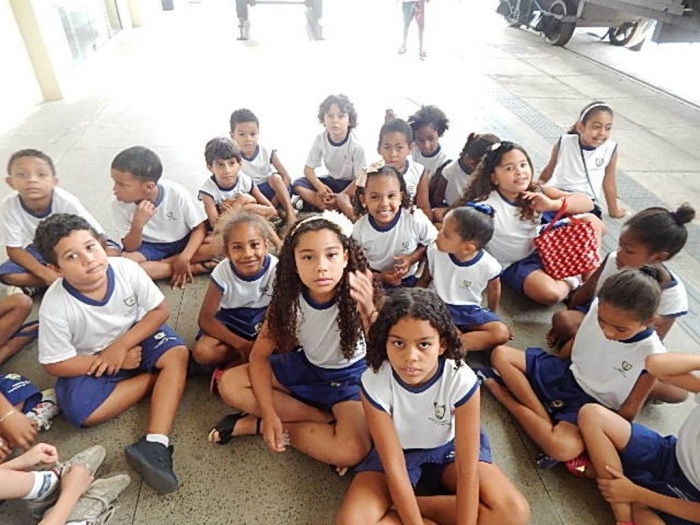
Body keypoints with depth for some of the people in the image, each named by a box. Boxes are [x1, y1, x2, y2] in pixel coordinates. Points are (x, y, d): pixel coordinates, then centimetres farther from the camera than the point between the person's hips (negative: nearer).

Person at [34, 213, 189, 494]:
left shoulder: (127, 269, -24)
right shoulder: (55, 306, -26)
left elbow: (159, 310, -13)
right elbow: (54, 364, -15)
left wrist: (121, 345, -23)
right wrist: (116, 362, -18)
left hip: (135, 337, 1)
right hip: (90, 362, -1)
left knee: (177, 354, -26)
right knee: (81, 412, -25)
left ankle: (156, 444, -32)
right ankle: (153, 377, -9)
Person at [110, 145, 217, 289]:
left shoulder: (176, 193, -24)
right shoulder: (119, 205, -18)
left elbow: (200, 228, -16)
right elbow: (130, 249, -15)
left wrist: (184, 258, -30)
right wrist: (137, 225, -35)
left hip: (182, 243, -1)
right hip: (149, 247, 1)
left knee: (216, 246, -30)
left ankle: (154, 265, -16)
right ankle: (194, 268, -23)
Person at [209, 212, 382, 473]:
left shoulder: (357, 295, -29)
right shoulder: (289, 297, -20)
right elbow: (259, 355, -9)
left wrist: (369, 312, -58)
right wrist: (270, 413, -20)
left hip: (349, 376, -3)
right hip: (304, 366, 3)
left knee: (353, 450, -29)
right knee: (229, 385, -13)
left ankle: (255, 424, -8)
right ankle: (326, 420, -10)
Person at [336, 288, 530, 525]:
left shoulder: (461, 380, -31)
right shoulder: (374, 383, -30)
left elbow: (468, 469, -26)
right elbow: (394, 468, -24)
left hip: (448, 447, 2)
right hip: (395, 450, -2)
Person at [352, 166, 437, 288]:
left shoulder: (416, 219, -19)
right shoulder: (359, 229, -17)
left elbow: (433, 244, -3)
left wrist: (412, 258, -18)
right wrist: (379, 277, -19)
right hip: (375, 282, 0)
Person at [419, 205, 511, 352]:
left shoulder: (487, 265, -20)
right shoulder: (435, 251, -16)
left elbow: (494, 288, 2)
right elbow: (424, 280, 1)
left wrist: (491, 314, 15)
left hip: (469, 310, 0)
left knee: (502, 333, -23)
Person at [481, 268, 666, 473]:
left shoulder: (651, 354, -24)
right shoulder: (598, 307, -16)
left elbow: (629, 410, -13)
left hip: (591, 403, -4)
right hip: (567, 374, 5)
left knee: (563, 449, -33)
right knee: (500, 354, -8)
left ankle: (503, 391, -13)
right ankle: (545, 418, -15)